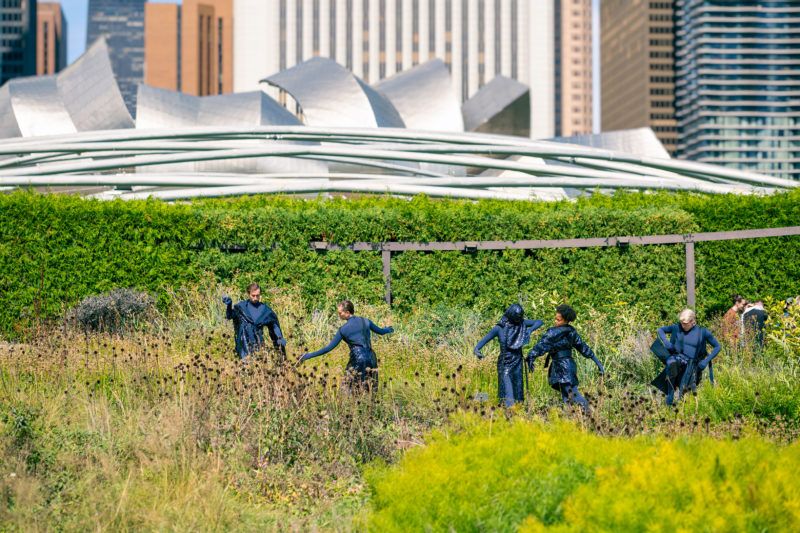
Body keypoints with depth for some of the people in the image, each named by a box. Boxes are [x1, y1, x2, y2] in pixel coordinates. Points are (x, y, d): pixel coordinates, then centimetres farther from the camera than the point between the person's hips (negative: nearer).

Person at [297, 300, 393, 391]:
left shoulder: (343, 330, -5)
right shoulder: (365, 321, 6)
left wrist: (308, 356, 0)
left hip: (357, 361, -5)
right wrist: (389, 329, 47)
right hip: (371, 359, 5)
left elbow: (329, 348, -5)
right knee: (371, 392, 10)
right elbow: (381, 331, 22)